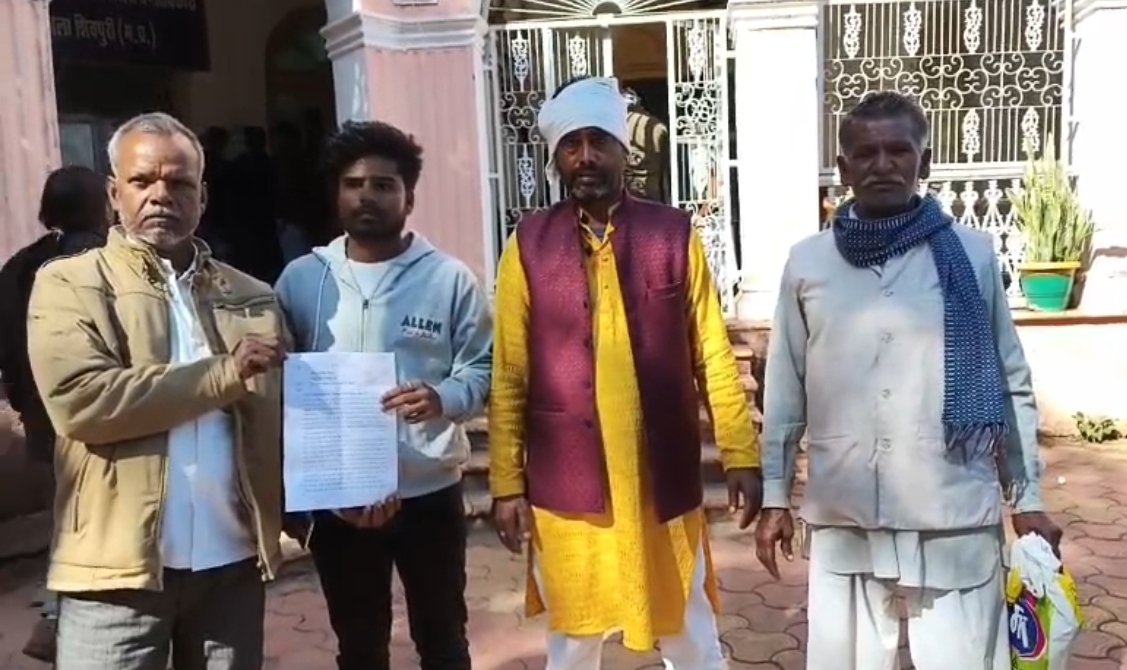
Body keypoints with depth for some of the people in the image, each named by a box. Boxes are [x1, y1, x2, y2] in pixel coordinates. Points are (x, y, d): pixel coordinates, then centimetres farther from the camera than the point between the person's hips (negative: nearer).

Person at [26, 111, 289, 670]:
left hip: (233, 561, 3)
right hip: (118, 566, -3)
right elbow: (79, 400, -15)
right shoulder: (69, 284, 0)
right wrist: (225, 374, -13)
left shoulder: (251, 296, 10)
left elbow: (284, 414, 8)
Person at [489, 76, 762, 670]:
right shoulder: (529, 245, -1)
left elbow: (713, 356, 0)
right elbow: (509, 376, -1)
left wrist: (741, 455, -5)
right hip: (566, 484, 0)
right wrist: (507, 483, -2)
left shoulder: (674, 234, -1)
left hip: (663, 479, 0)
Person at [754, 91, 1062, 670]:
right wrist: (774, 494, 7)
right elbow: (784, 389, 6)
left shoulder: (972, 255, -1)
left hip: (954, 516, -1)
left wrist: (1027, 497, 6)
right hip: (842, 520, 1)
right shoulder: (807, 262, 1)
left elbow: (1011, 384, 5)